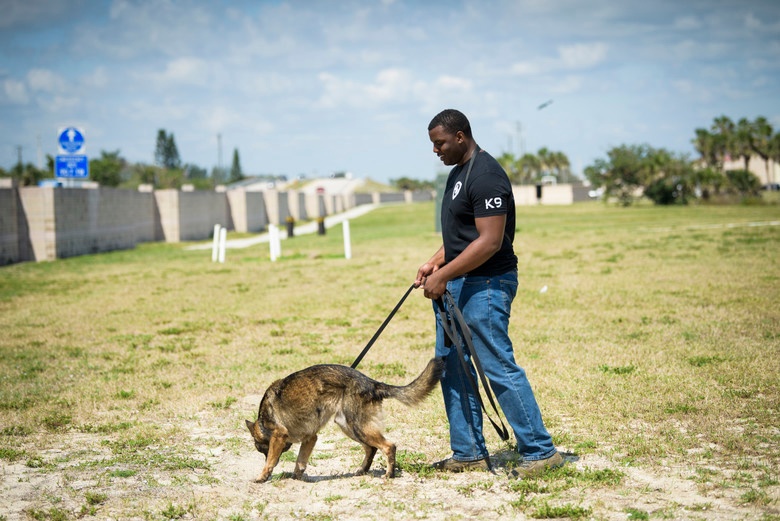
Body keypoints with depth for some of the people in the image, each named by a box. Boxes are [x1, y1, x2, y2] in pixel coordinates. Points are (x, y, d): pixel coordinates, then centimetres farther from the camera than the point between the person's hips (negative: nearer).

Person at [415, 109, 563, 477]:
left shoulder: (485, 176, -17)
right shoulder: (458, 173, 16)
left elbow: (489, 242, -23)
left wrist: (444, 275, -22)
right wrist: (434, 264, 10)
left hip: (485, 286, -11)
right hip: (456, 287, 11)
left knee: (499, 369, -9)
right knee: (451, 368, 12)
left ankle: (541, 451, 0)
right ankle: (469, 453, 19)